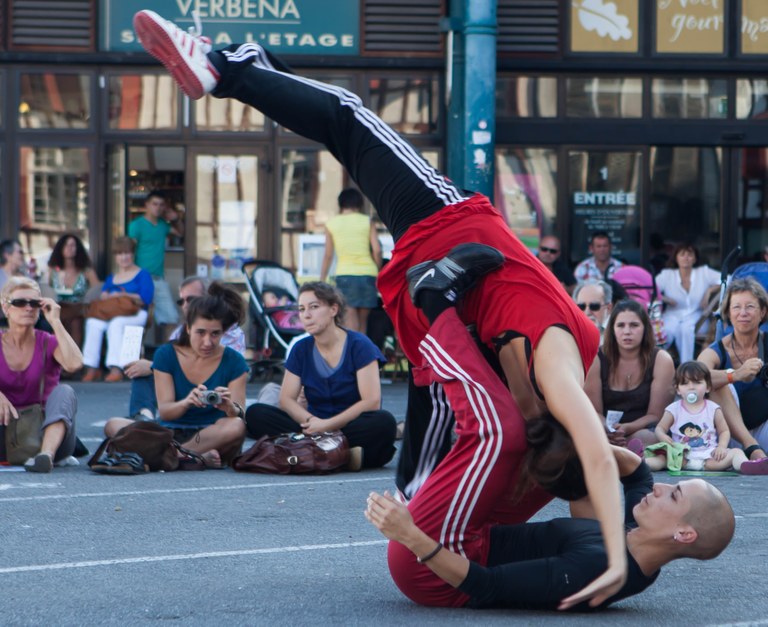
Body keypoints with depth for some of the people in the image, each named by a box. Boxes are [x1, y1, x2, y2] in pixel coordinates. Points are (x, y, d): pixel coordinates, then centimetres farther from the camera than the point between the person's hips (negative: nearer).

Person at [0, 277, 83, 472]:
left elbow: (75, 364, -22)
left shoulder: (48, 343, 1)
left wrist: (55, 322, -16)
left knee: (64, 391, -28)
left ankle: (47, 454, -52)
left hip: (47, 430, 0)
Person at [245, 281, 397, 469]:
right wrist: (311, 421, -20)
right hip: (316, 429, 4)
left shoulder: (359, 345, -6)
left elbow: (372, 402, -14)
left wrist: (327, 425, -18)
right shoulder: (301, 349, 7)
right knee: (255, 414, -18)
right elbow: (286, 399, 1)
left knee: (384, 422, -37)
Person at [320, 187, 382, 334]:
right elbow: (377, 250, -1)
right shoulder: (367, 221, 6)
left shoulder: (331, 223, 6)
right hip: (367, 272, 1)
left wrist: (322, 280, 11)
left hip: (345, 274, -1)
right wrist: (378, 272, 11)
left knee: (351, 320, -9)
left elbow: (328, 255, 5)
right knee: (363, 320, 11)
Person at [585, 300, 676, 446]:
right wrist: (606, 431, -24)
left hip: (644, 431, -1)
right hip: (607, 433, 1)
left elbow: (655, 415, -3)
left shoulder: (661, 361, -2)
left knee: (641, 439, -37)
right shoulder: (598, 360, 1)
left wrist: (626, 428, -22)